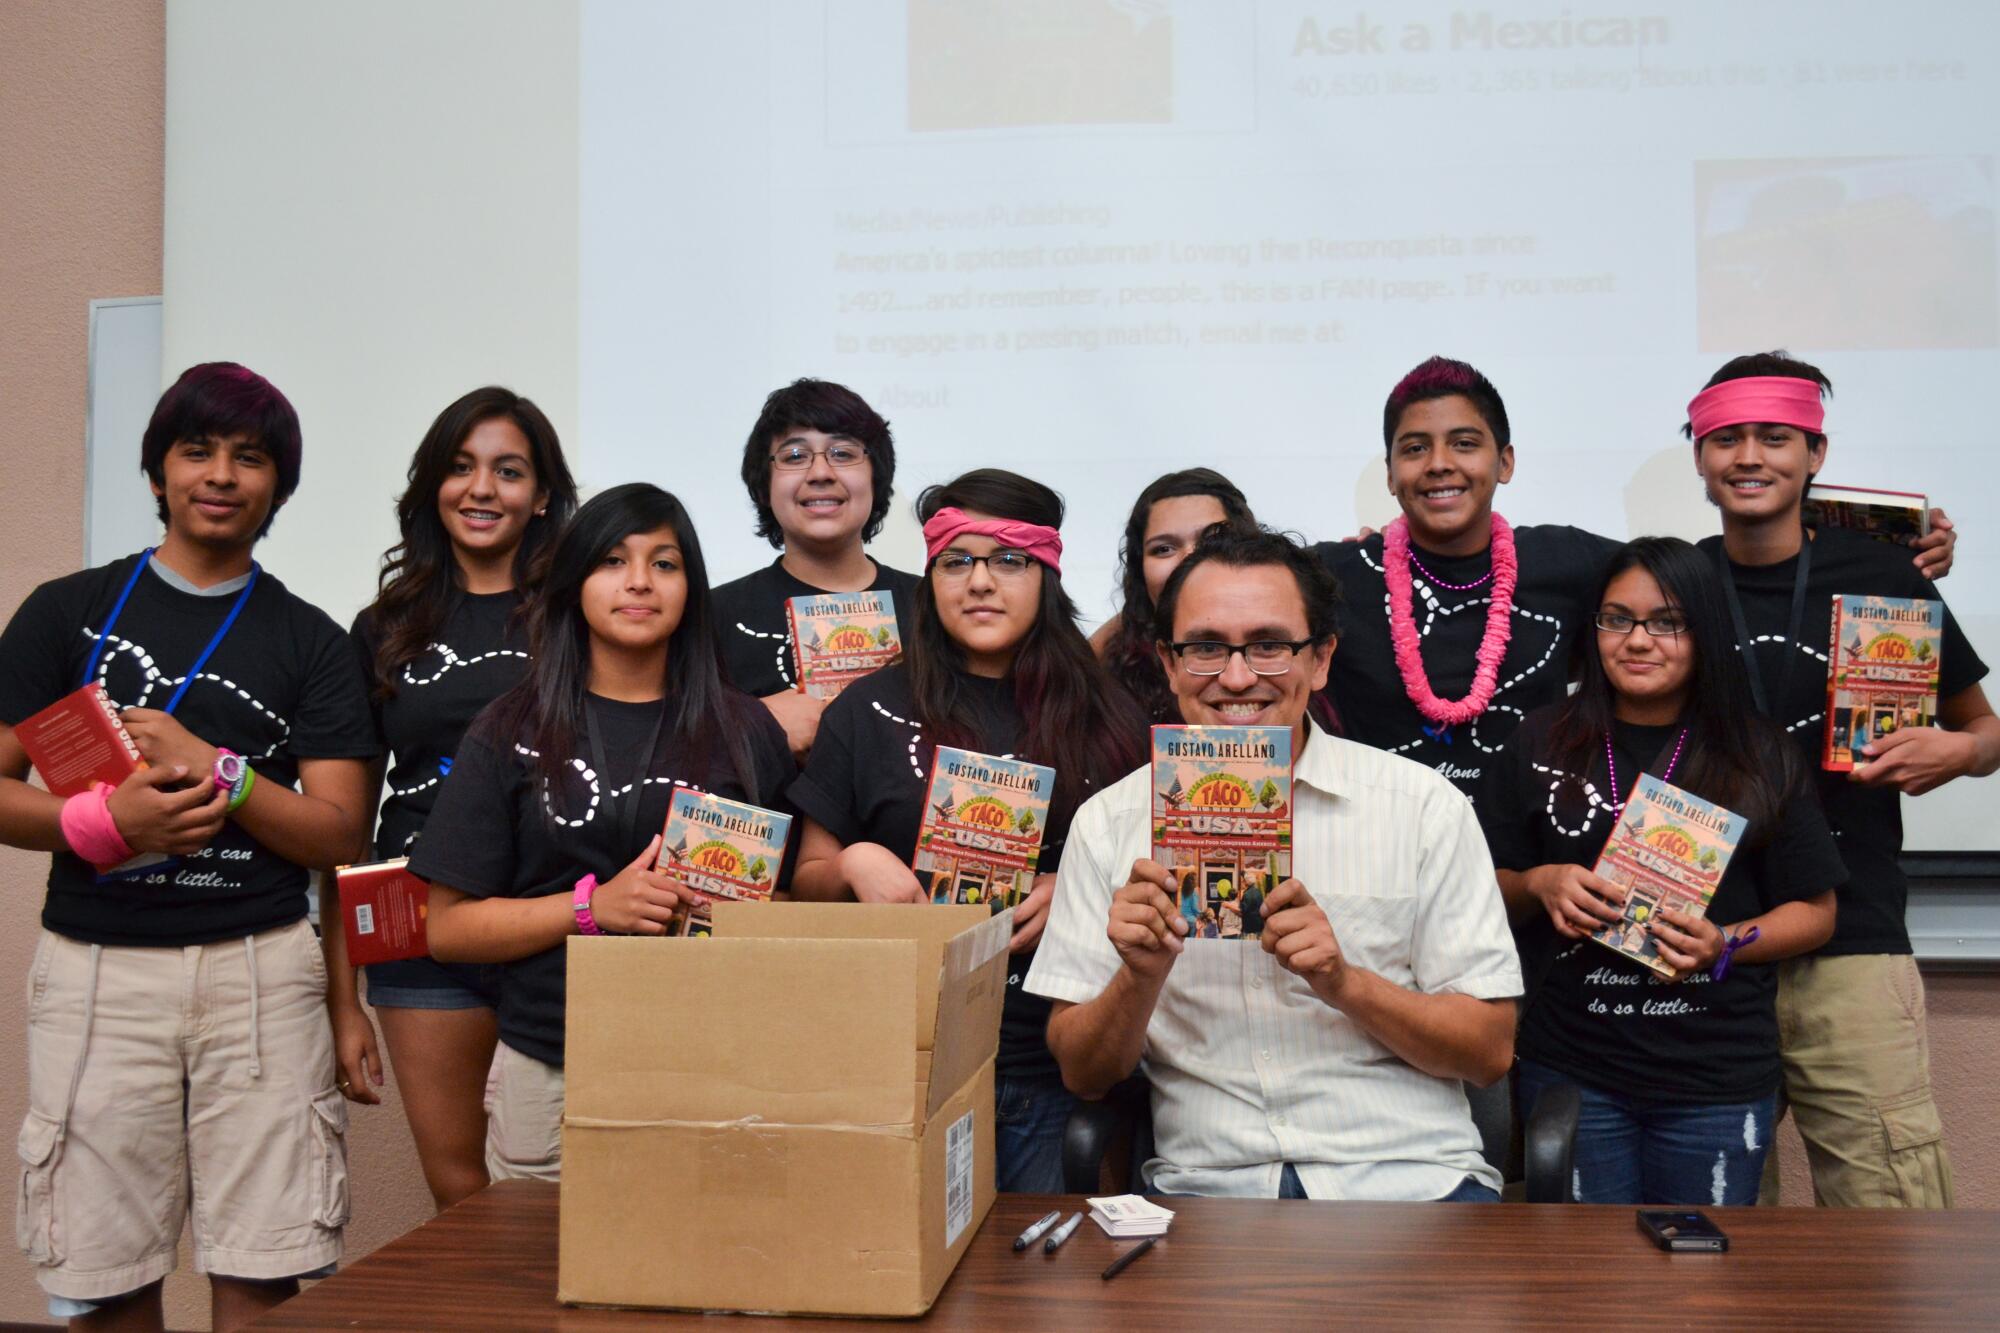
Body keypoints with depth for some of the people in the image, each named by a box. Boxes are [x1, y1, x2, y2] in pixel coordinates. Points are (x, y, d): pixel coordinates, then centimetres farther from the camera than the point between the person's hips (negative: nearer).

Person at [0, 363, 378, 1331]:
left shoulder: (310, 641, 9)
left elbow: (341, 834, 3)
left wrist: (216, 771, -11)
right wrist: (102, 821, -13)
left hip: (260, 970, 0)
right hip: (97, 968, 1)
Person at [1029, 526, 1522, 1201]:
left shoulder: (1424, 804, 3)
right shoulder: (1109, 823, 6)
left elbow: (1489, 1050, 3)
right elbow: (1082, 1075, 7)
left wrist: (1346, 983, -14)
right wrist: (1141, 976, -14)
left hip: (1408, 1179, 0)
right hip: (1205, 1187, 1)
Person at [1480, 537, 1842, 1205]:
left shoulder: (1761, 760, 3)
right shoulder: (1542, 743, 5)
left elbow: (1815, 912, 6)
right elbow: (1485, 891, 10)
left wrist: (1723, 945, -12)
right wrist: (1539, 885, -11)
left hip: (1719, 1083, 0)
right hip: (1569, 1069, 1)